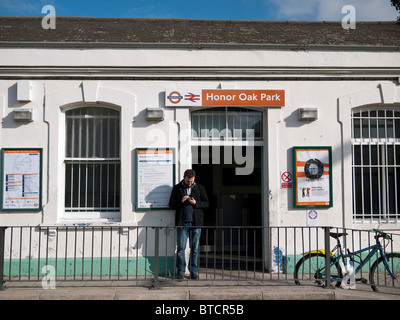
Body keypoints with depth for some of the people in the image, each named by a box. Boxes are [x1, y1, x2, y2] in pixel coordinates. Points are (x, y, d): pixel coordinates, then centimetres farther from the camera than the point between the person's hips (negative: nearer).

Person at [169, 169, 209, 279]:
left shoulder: (200, 188, 9)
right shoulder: (177, 188, 7)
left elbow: (206, 203, 8)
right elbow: (171, 204, 7)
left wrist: (196, 203, -9)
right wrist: (181, 201, -11)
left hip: (196, 222, 1)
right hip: (182, 223, -1)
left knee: (195, 248, 6)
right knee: (180, 248, 0)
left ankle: (193, 271, 16)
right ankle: (180, 271, 10)